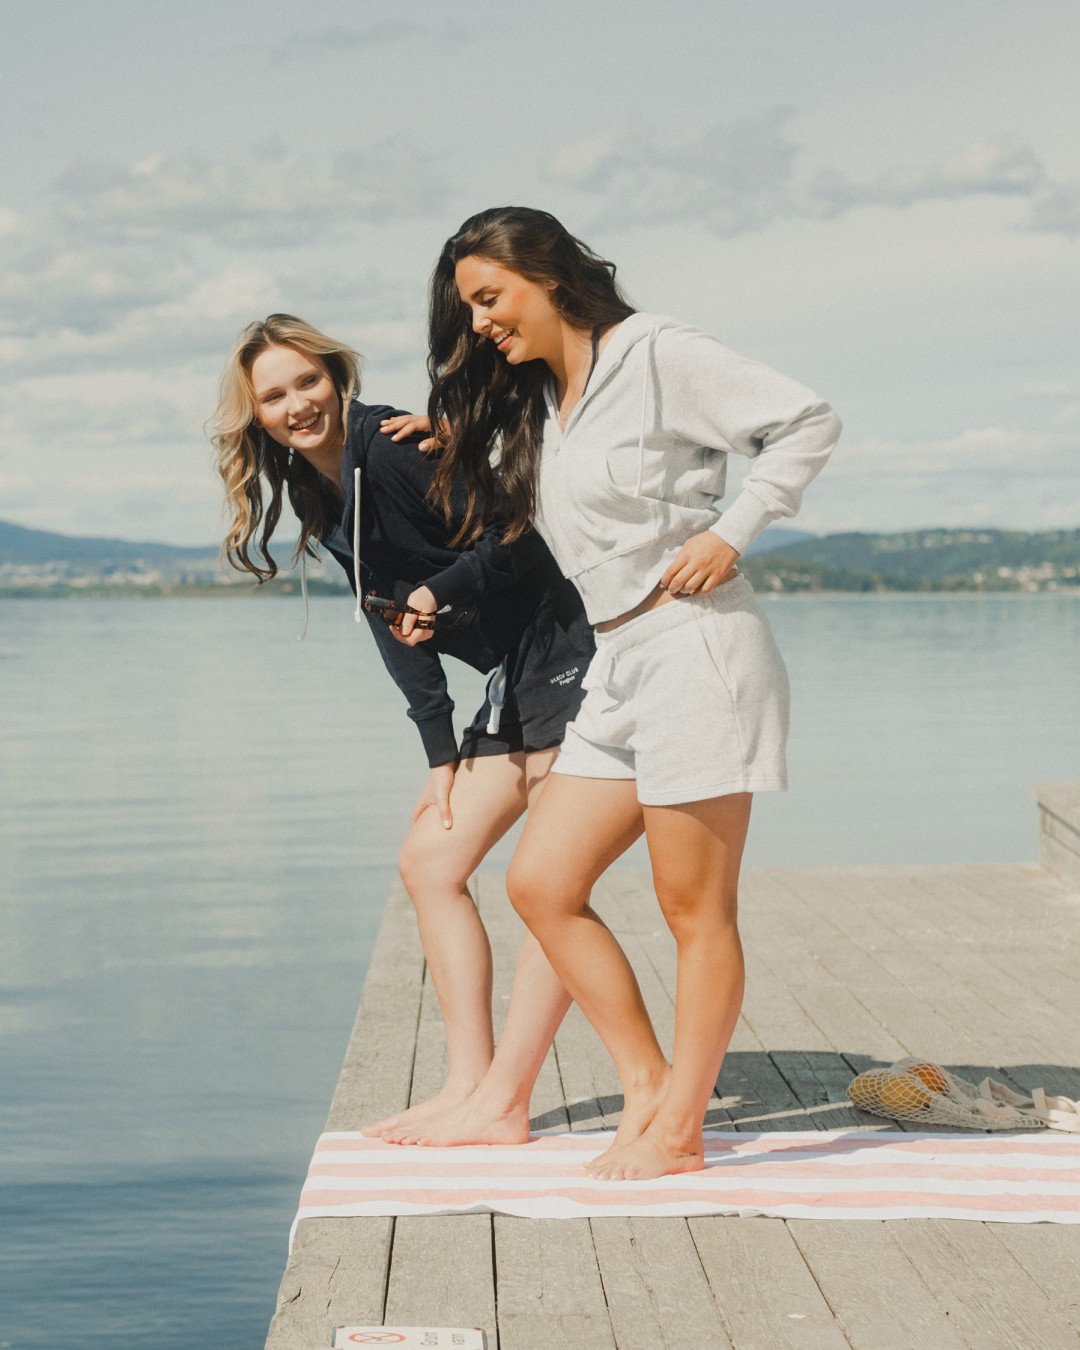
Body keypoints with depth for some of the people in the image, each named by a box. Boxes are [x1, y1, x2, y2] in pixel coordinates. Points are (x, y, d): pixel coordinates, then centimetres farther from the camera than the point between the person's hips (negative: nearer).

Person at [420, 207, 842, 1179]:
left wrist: (728, 534, -12)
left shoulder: (656, 355, -6)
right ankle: (646, 1086, 12)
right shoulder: (534, 402, 17)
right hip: (616, 669, 9)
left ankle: (679, 1129, 6)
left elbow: (808, 422, -7)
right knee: (541, 883, 5)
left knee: (696, 910, -2)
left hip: (698, 651, -9)